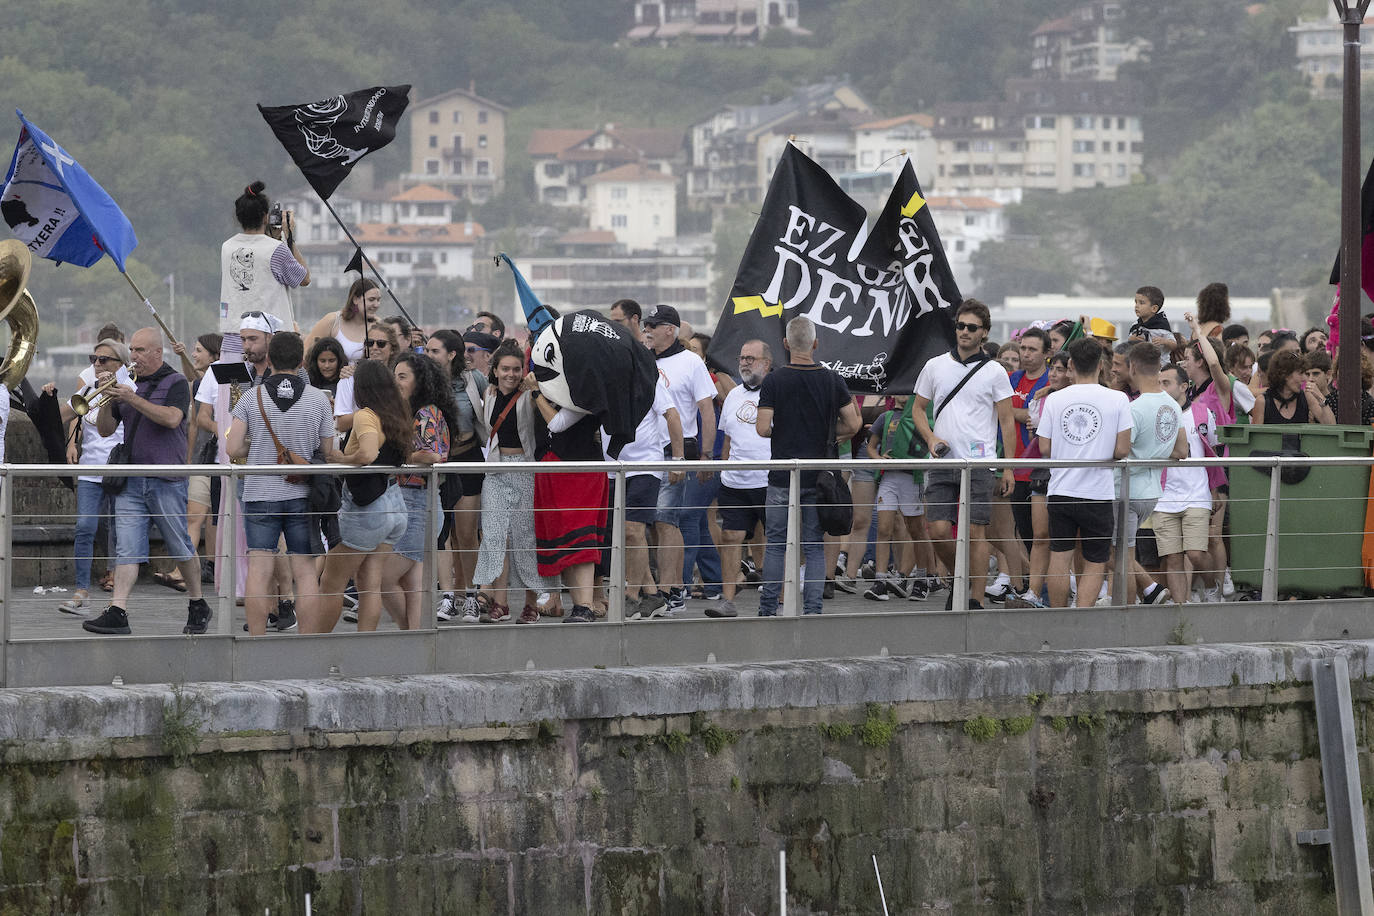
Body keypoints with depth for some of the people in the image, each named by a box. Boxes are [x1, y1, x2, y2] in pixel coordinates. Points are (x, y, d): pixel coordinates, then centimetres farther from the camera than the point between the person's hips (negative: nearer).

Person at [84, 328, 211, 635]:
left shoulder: (175, 383, -2)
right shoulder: (129, 383, 14)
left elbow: (172, 418, -21)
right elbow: (105, 430, 14)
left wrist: (131, 399, -21)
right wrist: (108, 399, -4)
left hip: (166, 480, -4)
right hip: (130, 480, 4)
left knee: (180, 547, 6)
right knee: (127, 548, -5)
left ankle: (198, 606, 22)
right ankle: (117, 612, -12)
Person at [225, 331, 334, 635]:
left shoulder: (250, 399, -2)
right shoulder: (319, 399, 0)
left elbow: (233, 448, -8)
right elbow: (328, 452, 4)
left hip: (260, 495, -1)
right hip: (302, 496, 1)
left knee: (259, 571, -1)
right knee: (305, 571, 3)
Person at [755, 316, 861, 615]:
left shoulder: (773, 381, -7)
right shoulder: (831, 380, -1)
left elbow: (763, 428, -12)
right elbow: (852, 424, 1)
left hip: (782, 477, -1)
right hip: (819, 477, 2)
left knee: (776, 543, 9)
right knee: (815, 546, 6)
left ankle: (768, 610, 8)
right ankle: (812, 610, 1)